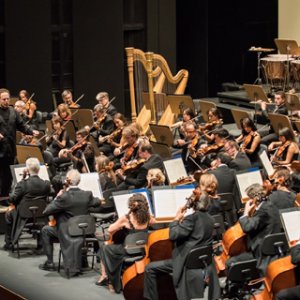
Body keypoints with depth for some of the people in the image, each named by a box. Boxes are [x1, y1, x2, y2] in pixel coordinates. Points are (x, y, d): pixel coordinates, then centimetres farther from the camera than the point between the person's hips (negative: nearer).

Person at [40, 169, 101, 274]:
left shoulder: (64, 197, -24)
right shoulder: (87, 195, -8)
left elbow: (46, 211, -19)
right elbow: (97, 202, 14)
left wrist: (57, 198, -7)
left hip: (66, 233, -5)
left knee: (45, 230, 19)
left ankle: (50, 263, 20)